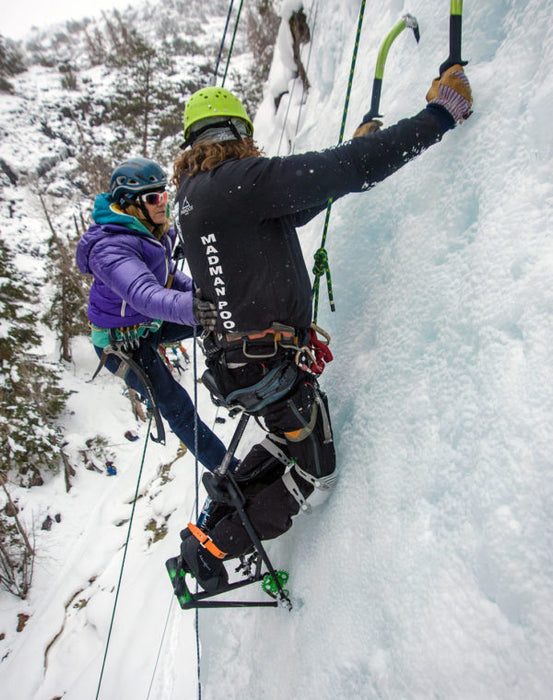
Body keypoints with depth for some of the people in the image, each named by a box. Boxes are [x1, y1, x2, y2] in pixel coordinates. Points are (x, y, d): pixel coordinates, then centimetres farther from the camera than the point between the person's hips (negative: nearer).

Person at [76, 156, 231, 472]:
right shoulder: (112, 248, -33)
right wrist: (197, 306, -67)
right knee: (177, 407, -5)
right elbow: (145, 296, -51)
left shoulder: (153, 230, -6)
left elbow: (167, 272, 12)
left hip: (152, 324, 8)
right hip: (123, 342, -8)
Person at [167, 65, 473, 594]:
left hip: (233, 354, 9)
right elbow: (348, 171, -26)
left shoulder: (191, 198, 10)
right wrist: (440, 113, -14)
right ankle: (210, 546, 15)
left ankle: (222, 502, 31)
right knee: (314, 474, 10)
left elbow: (289, 209, 19)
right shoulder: (240, 180, -20)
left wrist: (353, 152, 24)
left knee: (290, 441, 30)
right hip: (272, 363, -9)